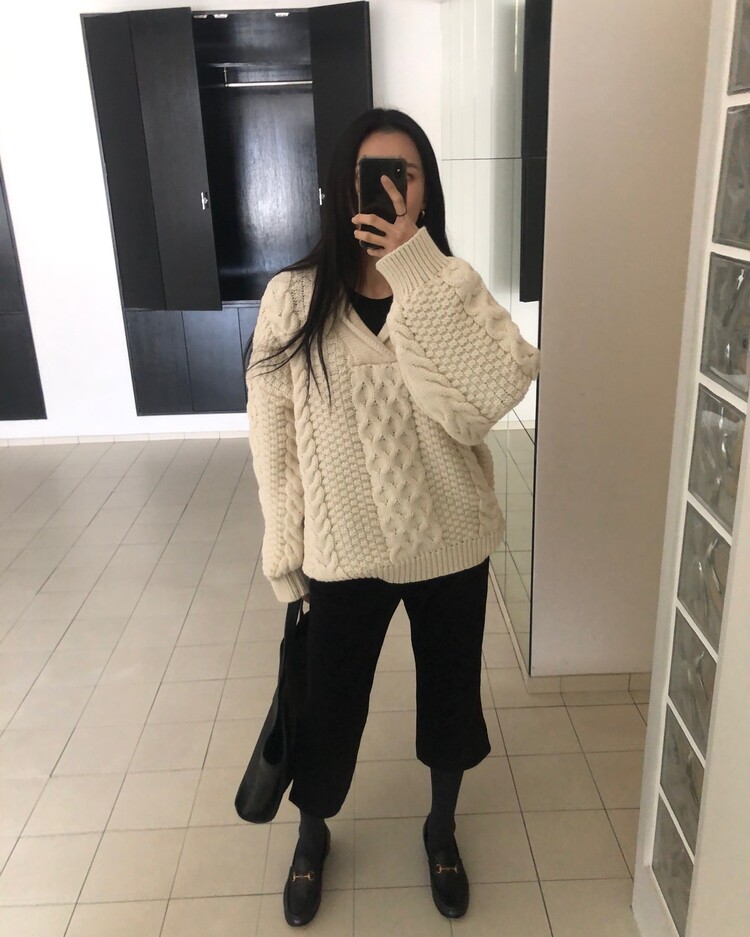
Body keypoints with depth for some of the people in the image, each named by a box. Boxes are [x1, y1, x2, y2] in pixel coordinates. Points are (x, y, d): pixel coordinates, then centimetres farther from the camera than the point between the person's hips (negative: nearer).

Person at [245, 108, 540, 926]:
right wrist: (287, 556, -1)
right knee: (328, 706, 17)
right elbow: (273, 439, -4)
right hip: (341, 552, 0)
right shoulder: (294, 298, -9)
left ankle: (441, 828, 51)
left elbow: (485, 403, -25)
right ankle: (312, 834, 49)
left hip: (449, 547, 1)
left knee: (449, 696, 20)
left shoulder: (454, 288, -7)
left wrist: (416, 276, -28)